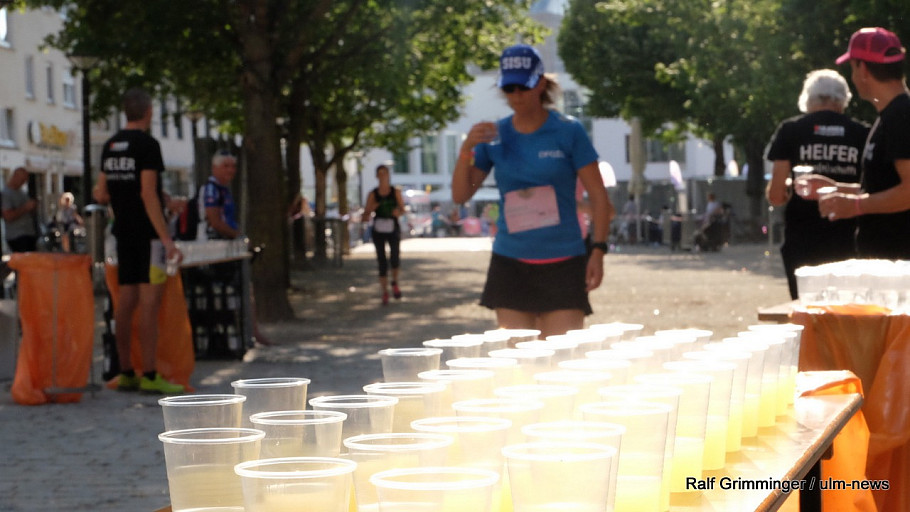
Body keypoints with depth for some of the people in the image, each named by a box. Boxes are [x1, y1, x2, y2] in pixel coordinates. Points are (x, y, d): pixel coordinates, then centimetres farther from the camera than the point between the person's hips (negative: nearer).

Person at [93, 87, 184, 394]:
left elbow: (101, 195, 14)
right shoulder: (147, 145, -11)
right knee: (149, 302, -8)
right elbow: (148, 195, -18)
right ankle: (149, 376, -9)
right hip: (148, 234, -8)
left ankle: (126, 373, 13)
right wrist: (167, 239, -19)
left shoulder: (110, 146, 11)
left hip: (124, 233, 8)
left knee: (126, 301, 10)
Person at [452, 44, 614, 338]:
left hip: (562, 263, -3)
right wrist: (466, 150, -9)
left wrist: (598, 250, -10)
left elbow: (598, 196, -1)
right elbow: (460, 195, 7)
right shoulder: (495, 136, 6)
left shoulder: (568, 131, -2)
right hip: (510, 264, 3)